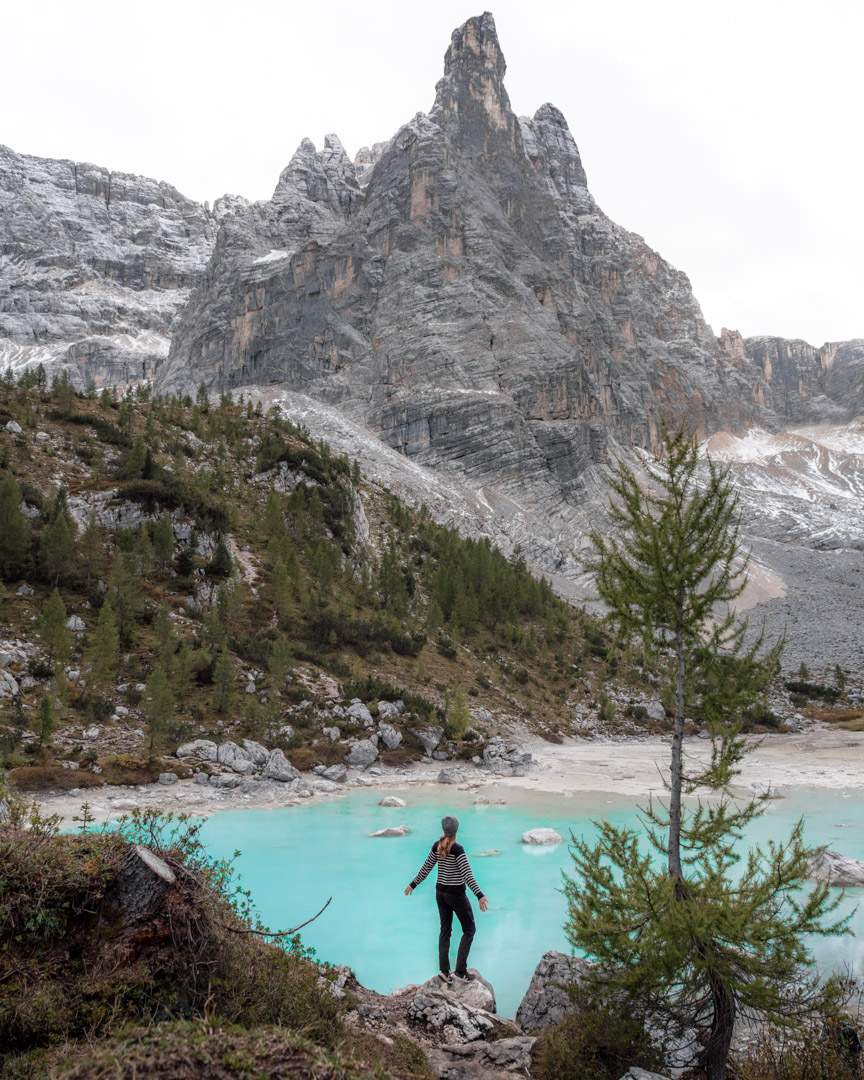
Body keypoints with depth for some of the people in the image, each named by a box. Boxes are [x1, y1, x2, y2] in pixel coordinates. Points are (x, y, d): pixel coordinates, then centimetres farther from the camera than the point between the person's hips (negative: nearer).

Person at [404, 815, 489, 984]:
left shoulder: (437, 846, -3)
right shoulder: (458, 849, -21)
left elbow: (425, 868, 5)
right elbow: (467, 875, -25)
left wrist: (413, 885, 18)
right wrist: (480, 895, -28)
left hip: (440, 892, 6)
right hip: (456, 894, -6)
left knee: (445, 929, 17)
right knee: (469, 930, 9)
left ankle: (444, 970, 11)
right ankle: (460, 971, 4)